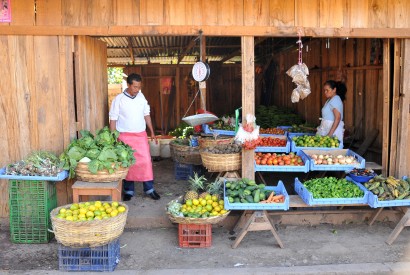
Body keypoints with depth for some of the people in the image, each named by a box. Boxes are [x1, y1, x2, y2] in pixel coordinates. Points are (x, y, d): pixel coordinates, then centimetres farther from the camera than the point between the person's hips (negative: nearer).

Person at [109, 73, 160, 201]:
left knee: (146, 161, 1)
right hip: (125, 136, -3)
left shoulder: (141, 97, 3)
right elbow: (113, 120, -6)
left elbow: (146, 115, 12)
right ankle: (129, 190, 18)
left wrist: (152, 132, 9)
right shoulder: (118, 99, -8)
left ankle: (149, 189, 11)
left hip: (141, 135, 3)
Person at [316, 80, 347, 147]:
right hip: (327, 128, 9)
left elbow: (337, 118, -20)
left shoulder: (335, 100, -13)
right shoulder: (330, 100, 15)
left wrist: (330, 133, -23)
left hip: (333, 128, -9)